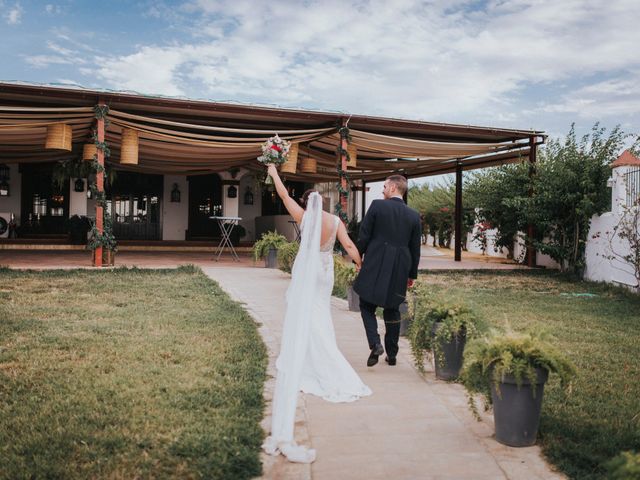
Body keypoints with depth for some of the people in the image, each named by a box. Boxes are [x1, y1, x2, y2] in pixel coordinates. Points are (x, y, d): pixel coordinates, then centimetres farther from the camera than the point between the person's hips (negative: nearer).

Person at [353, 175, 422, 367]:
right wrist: (412, 274, 17)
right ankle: (391, 354, 21)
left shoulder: (377, 206, -7)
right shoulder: (414, 215, 3)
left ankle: (375, 344, -9)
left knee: (367, 307, 10)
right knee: (392, 311, 15)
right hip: (399, 271, 4)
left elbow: (363, 236, -7)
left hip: (374, 266, -3)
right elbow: (415, 248, 7)